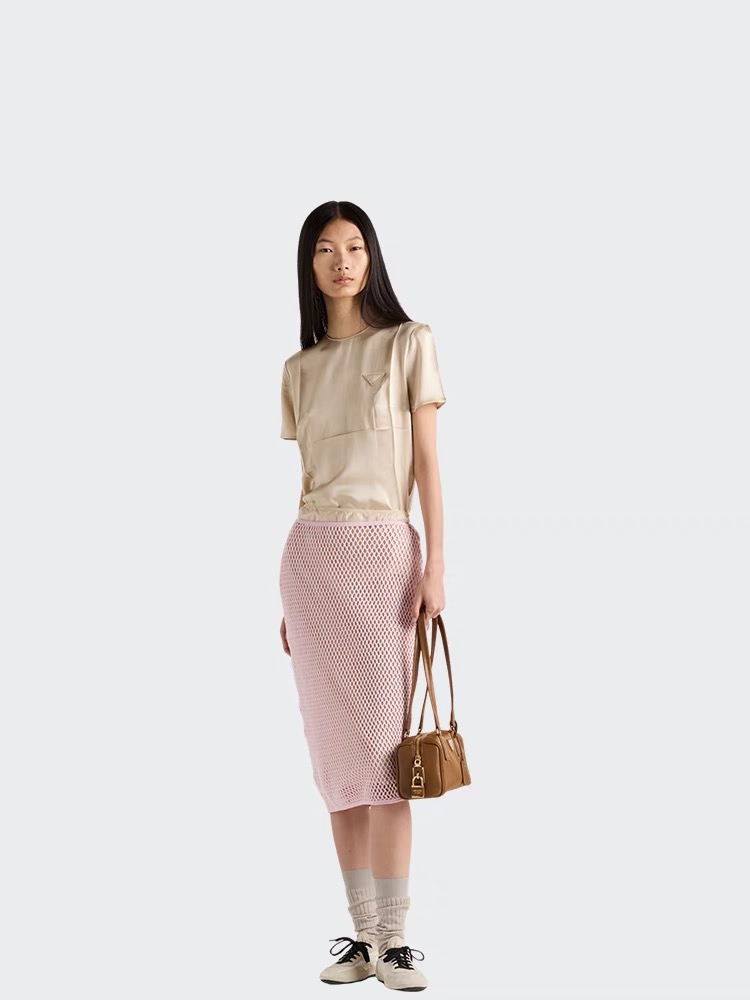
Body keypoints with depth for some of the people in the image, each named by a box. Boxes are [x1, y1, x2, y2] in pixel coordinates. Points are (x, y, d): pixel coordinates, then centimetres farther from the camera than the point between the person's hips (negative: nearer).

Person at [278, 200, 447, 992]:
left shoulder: (409, 343, 3)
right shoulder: (300, 368, 13)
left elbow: (427, 459, -1)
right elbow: (307, 480, 15)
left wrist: (435, 564, -10)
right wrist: (290, 594, 13)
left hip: (383, 549, -4)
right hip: (311, 554, 4)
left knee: (384, 744, -6)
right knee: (337, 747, 3)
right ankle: (361, 932, 10)